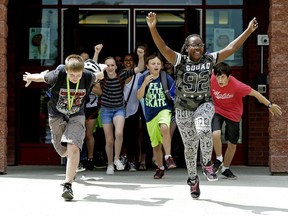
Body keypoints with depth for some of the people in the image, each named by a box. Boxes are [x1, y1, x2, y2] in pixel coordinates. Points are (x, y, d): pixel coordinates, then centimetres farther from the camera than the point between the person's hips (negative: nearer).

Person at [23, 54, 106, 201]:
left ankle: (68, 184, -17)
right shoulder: (57, 76, -25)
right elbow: (41, 76, -6)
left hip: (76, 117, -1)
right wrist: (29, 77, 6)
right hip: (57, 116, 1)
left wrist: (101, 69, 24)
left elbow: (99, 76, 7)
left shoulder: (88, 77, -19)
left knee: (73, 148, -24)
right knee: (63, 152, 14)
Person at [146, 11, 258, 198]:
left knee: (204, 130, -33)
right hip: (183, 109, 0)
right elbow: (163, 47, -21)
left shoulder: (209, 59, -1)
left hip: (204, 105, 0)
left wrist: (249, 31, -6)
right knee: (190, 146, 9)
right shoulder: (180, 60, -7)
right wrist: (153, 28, -36)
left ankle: (207, 164, -9)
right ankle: (193, 178, 32)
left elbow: (232, 48, -1)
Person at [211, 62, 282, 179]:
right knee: (216, 134, -26)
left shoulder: (236, 85, -31)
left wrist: (269, 105, -14)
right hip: (217, 111, 0)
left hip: (233, 114, 0)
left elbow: (254, 93, -21)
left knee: (232, 144, 9)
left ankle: (225, 168, 32)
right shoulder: (212, 80, -26)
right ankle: (219, 159, 1)